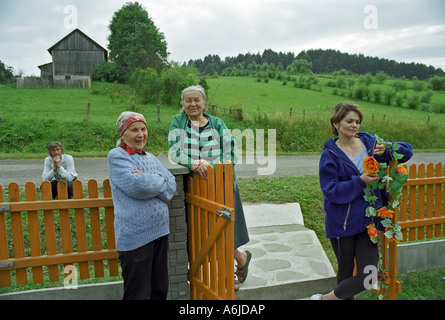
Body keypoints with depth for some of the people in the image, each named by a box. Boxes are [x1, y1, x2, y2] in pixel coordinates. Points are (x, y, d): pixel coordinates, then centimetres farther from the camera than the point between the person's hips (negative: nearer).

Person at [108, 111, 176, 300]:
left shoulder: (150, 158, 16)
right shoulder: (116, 156, -3)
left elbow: (171, 186, 5)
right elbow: (137, 186, -19)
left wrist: (147, 180, -11)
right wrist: (160, 180, -3)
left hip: (160, 231, 7)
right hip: (134, 236, -6)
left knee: (160, 291, 15)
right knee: (139, 294, 3)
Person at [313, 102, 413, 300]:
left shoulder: (370, 143, 4)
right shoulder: (330, 154, -8)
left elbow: (407, 151, 7)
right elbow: (331, 191, -15)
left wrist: (386, 151, -12)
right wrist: (360, 182, -24)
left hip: (368, 221, 4)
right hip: (342, 224, -4)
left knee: (367, 278, 0)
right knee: (346, 271, 9)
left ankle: (327, 297, 20)